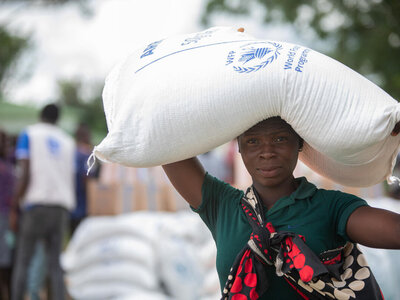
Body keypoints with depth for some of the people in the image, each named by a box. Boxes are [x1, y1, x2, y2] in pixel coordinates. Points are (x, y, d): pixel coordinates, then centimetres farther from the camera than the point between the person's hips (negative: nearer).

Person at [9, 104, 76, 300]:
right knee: (55, 264, 5)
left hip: (35, 204, -4)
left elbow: (25, 175, -7)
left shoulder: (28, 135, 4)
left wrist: (14, 209, -4)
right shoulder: (68, 142, 18)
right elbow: (71, 180, 16)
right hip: (62, 206, 4)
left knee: (22, 262, 2)